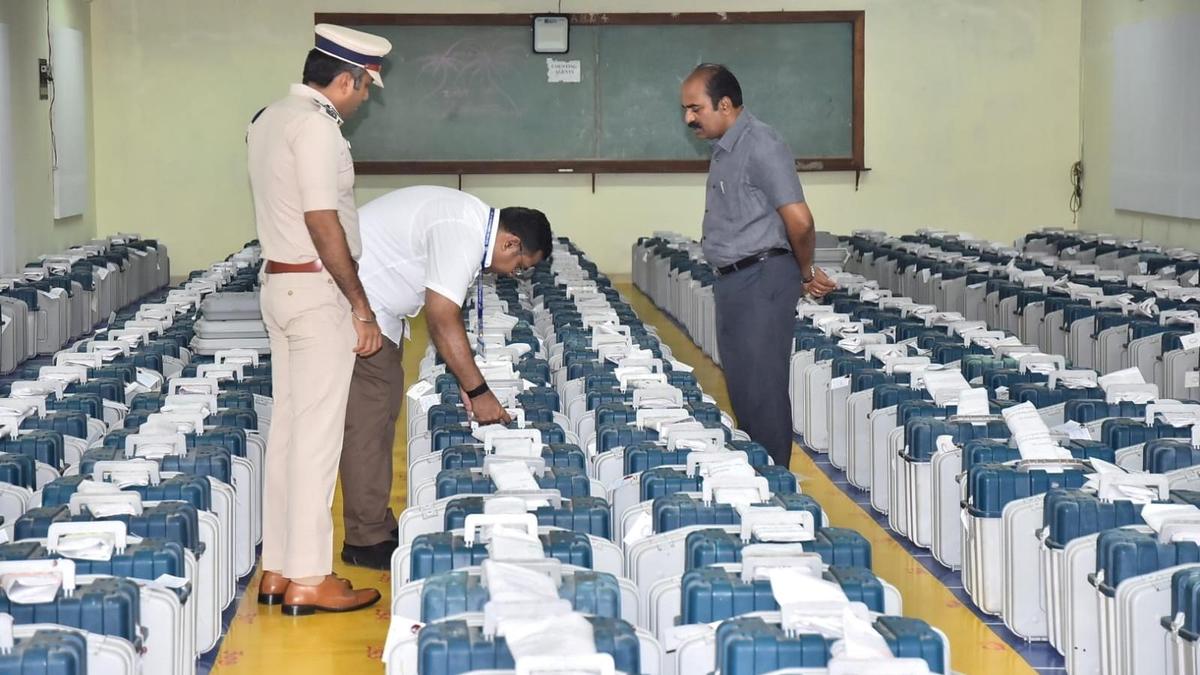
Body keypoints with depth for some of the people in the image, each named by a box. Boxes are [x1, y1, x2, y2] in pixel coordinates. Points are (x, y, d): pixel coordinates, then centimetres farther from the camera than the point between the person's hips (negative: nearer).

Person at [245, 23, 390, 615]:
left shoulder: (269, 118, 14)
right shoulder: (314, 124, -16)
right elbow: (322, 222, -21)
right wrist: (361, 307, -16)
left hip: (278, 281, 10)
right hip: (317, 289, -10)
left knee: (287, 427, 13)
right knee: (317, 435, -5)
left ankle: (277, 568, 18)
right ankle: (307, 580, -1)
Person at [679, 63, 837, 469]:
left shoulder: (760, 146, -16)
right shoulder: (724, 149, 15)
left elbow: (799, 221, -20)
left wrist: (806, 273, -3)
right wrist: (804, 274, 16)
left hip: (761, 280, -10)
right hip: (732, 281, 10)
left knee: (763, 389, -6)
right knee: (741, 387, 14)